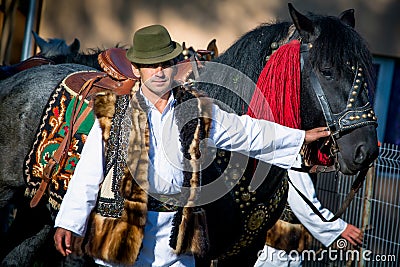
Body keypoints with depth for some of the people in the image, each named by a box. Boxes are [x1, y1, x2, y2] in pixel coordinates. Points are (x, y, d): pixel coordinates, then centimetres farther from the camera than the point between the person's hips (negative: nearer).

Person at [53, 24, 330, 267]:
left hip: (176, 234, 2)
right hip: (121, 228, -2)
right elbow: (88, 173, -2)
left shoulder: (197, 110, 7)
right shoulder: (113, 112, 0)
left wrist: (300, 137, 23)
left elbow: (247, 131, 18)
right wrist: (68, 223, -9)